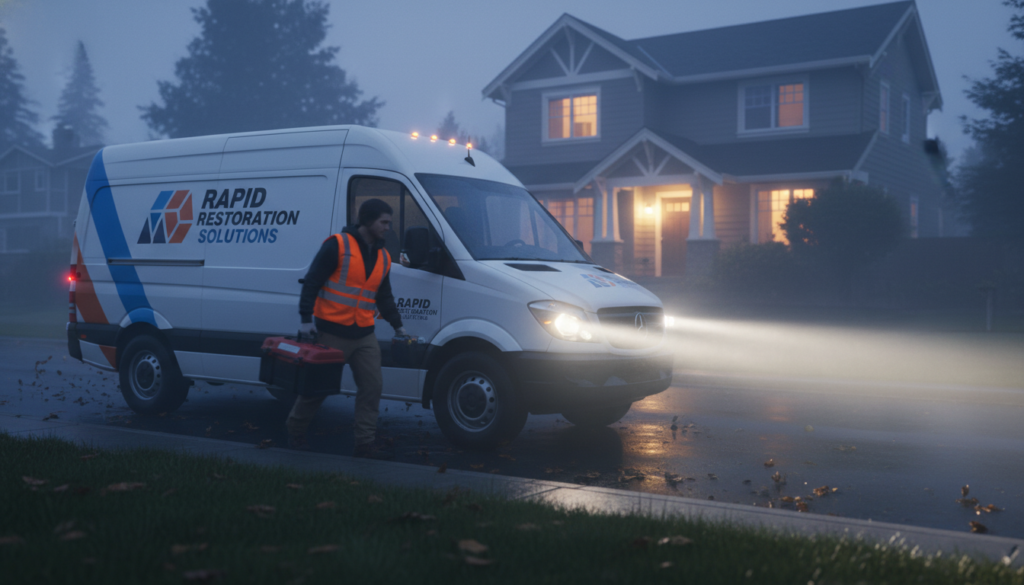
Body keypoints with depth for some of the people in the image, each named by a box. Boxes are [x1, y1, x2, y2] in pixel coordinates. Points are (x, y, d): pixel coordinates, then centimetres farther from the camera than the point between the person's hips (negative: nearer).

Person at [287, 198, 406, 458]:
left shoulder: (383, 257, 10)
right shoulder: (337, 245, -10)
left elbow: (384, 297, 21)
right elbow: (311, 282, -11)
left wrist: (397, 325, 19)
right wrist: (306, 319, -17)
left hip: (364, 336, 6)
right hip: (331, 333, -6)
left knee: (372, 386, 0)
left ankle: (365, 441, 7)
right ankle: (295, 431, 26)